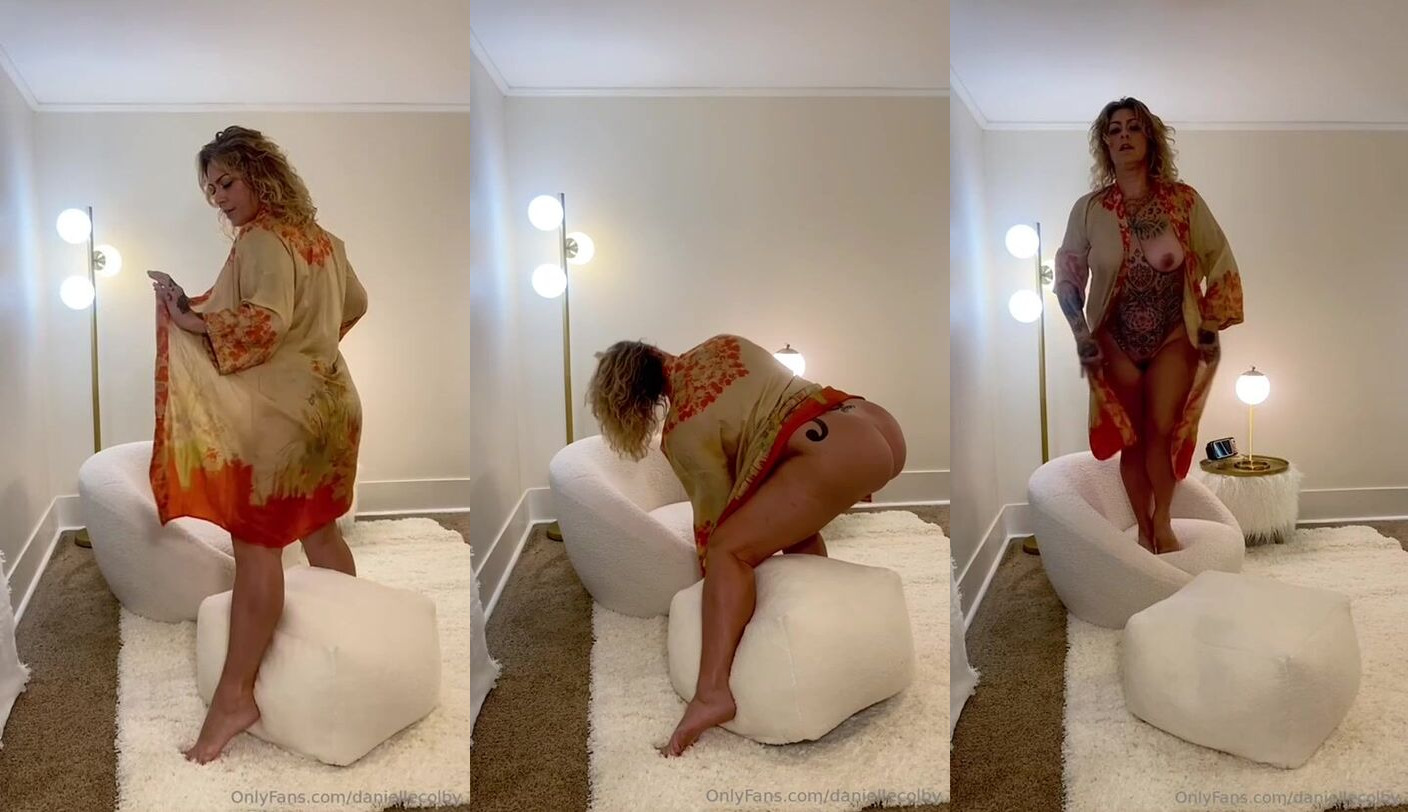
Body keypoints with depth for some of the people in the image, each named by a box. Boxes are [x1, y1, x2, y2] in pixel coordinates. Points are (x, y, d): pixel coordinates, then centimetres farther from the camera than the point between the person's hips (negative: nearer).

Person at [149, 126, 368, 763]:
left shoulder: (262, 240, -14)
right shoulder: (318, 237, 14)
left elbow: (267, 320, -27)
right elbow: (355, 303, 27)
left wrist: (195, 320, -23)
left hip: (280, 412, -9)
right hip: (329, 399, 9)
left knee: (256, 545, -6)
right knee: (320, 531, 20)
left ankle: (235, 694, -2)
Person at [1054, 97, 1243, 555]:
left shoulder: (1184, 200, -9)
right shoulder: (1088, 209, -8)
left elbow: (1220, 262, 0)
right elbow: (1067, 275, 1)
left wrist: (1211, 327, -2)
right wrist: (1082, 336, -3)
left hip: (1173, 336, 0)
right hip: (1115, 341, 1)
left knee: (1162, 432, -4)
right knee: (1130, 437, 6)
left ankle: (1162, 521, 18)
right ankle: (1144, 528, 22)